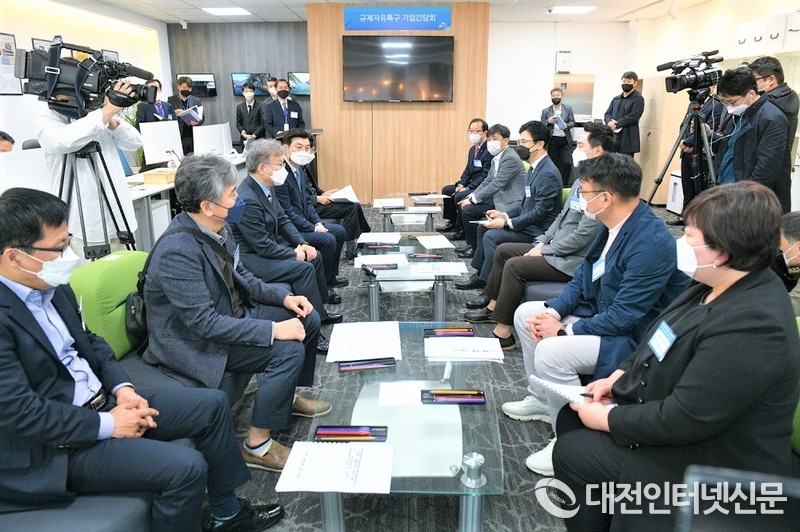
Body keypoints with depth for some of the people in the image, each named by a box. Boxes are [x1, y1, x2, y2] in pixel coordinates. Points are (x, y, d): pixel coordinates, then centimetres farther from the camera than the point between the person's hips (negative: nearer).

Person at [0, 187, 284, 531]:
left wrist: (122, 388, -2)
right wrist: (107, 425, -18)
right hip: (50, 449, -9)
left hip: (102, 401, 9)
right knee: (186, 467, -23)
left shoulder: (50, 286, 3)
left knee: (212, 404, 6)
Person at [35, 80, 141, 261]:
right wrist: (108, 110, -29)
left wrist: (112, 121, -12)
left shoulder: (95, 112, 12)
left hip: (117, 219, 5)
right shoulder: (46, 119, -4)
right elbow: (63, 141, -28)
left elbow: (135, 143, 7)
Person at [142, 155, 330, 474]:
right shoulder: (177, 251, -30)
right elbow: (204, 323, -31)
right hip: (195, 342, -9)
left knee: (307, 319, 6)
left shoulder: (216, 228, -5)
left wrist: (284, 297, -4)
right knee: (288, 351, -23)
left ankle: (288, 396, 27)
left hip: (229, 314, 9)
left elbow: (241, 277, 10)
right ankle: (257, 446, -7)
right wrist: (273, 330, -31)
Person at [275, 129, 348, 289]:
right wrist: (313, 228, -17)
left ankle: (330, 276, 21)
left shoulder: (300, 169, 8)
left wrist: (318, 223, 0)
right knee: (328, 240, -20)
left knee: (339, 231, 10)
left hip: (303, 223, 10)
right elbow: (287, 213, -23)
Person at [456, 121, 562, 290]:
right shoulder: (535, 168, 10)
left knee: (492, 235, -21)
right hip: (528, 223, 11)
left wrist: (507, 223, -22)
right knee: (484, 227, 13)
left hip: (537, 231, -11)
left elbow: (539, 213, -24)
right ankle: (480, 274, 18)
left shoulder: (548, 173, -21)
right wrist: (505, 215, 3)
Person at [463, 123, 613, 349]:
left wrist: (544, 251, -16)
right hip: (555, 248, 10)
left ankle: (503, 333, -14)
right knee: (503, 250, 10)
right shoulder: (583, 180, 10)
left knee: (515, 265, -22)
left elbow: (583, 235, -26)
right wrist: (541, 242, 5)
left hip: (573, 261, -10)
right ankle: (493, 306, 20)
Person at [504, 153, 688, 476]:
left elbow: (624, 316, -28)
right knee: (525, 314, 9)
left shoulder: (652, 242, -28)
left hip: (633, 338, -10)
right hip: (600, 313, 10)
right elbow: (583, 278, 7)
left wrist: (564, 331, -21)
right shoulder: (612, 225, -1)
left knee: (551, 351, -29)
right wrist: (553, 311, -8)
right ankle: (541, 398, 22)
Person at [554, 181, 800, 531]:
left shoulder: (753, 326, -33)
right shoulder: (717, 286, -2)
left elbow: (683, 420, -31)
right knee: (571, 418, 9)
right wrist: (619, 376, 2)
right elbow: (660, 344, 13)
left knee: (573, 453, -10)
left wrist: (606, 419, -20)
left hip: (709, 465, -9)